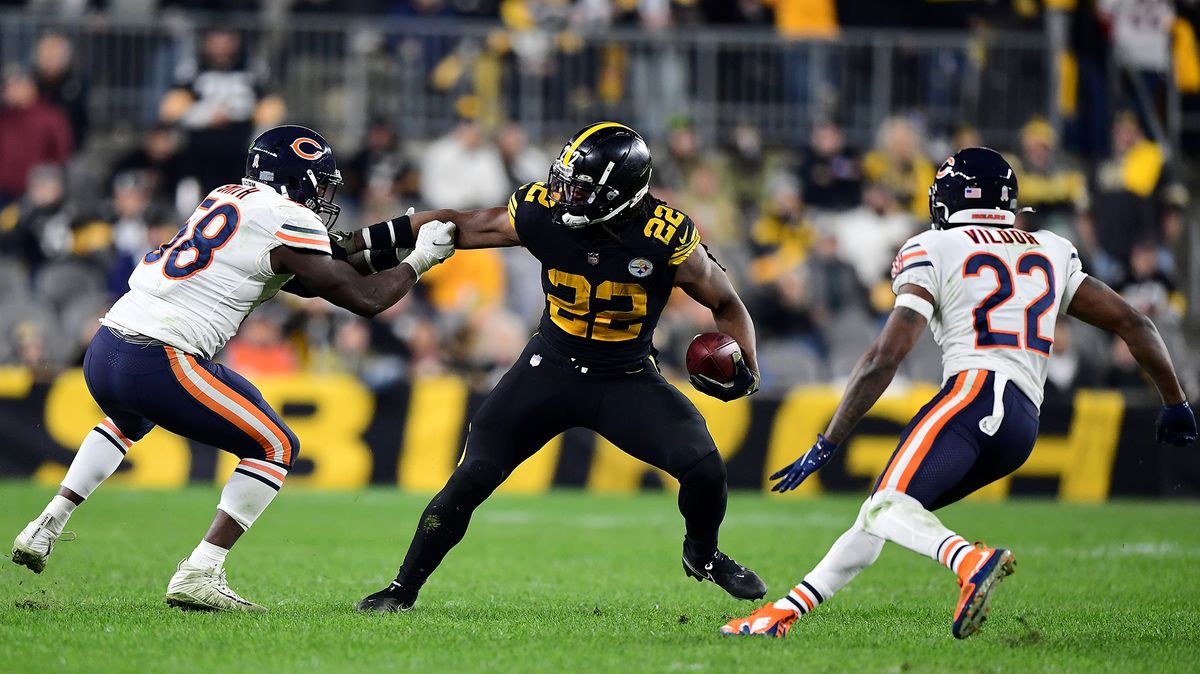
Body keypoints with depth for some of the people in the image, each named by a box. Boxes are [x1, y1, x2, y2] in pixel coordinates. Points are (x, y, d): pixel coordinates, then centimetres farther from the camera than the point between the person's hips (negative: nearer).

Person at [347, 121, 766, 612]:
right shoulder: (544, 212, -18)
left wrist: (744, 368, -22)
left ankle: (703, 554, 16)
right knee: (472, 477, -9)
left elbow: (726, 304, -6)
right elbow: (458, 226, -3)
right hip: (551, 369, 1)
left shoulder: (668, 239, -22)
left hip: (627, 381, -1)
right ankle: (403, 588, 7)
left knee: (703, 465, -18)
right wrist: (362, 241, -4)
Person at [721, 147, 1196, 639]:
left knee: (886, 507, -24)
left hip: (974, 393, -7)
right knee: (880, 515, 16)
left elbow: (885, 357, -3)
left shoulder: (933, 253, 8)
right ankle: (785, 611, 14)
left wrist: (827, 445, 0)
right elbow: (1131, 323, 24)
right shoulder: (1053, 253, 25)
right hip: (1024, 427, 7)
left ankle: (973, 562, -52)